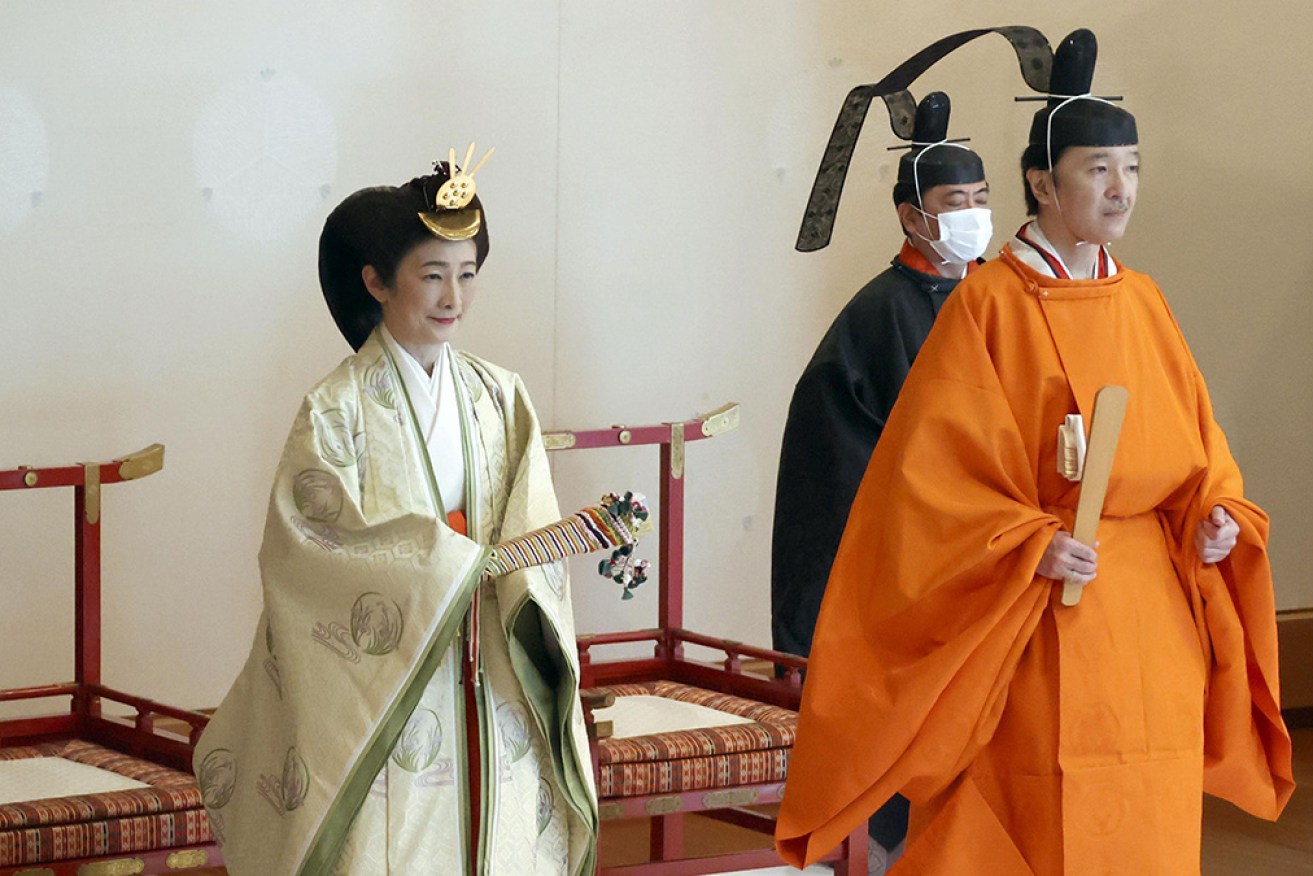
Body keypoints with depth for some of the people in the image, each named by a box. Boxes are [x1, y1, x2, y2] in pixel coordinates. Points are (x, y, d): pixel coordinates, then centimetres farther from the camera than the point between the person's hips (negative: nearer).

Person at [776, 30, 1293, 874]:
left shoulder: (1143, 304, 10)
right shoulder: (988, 305, -6)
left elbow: (1193, 450, 14)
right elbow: (934, 473, -10)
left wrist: (1215, 518, -5)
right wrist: (1030, 546, -21)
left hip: (1152, 615, 5)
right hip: (1035, 626, -5)